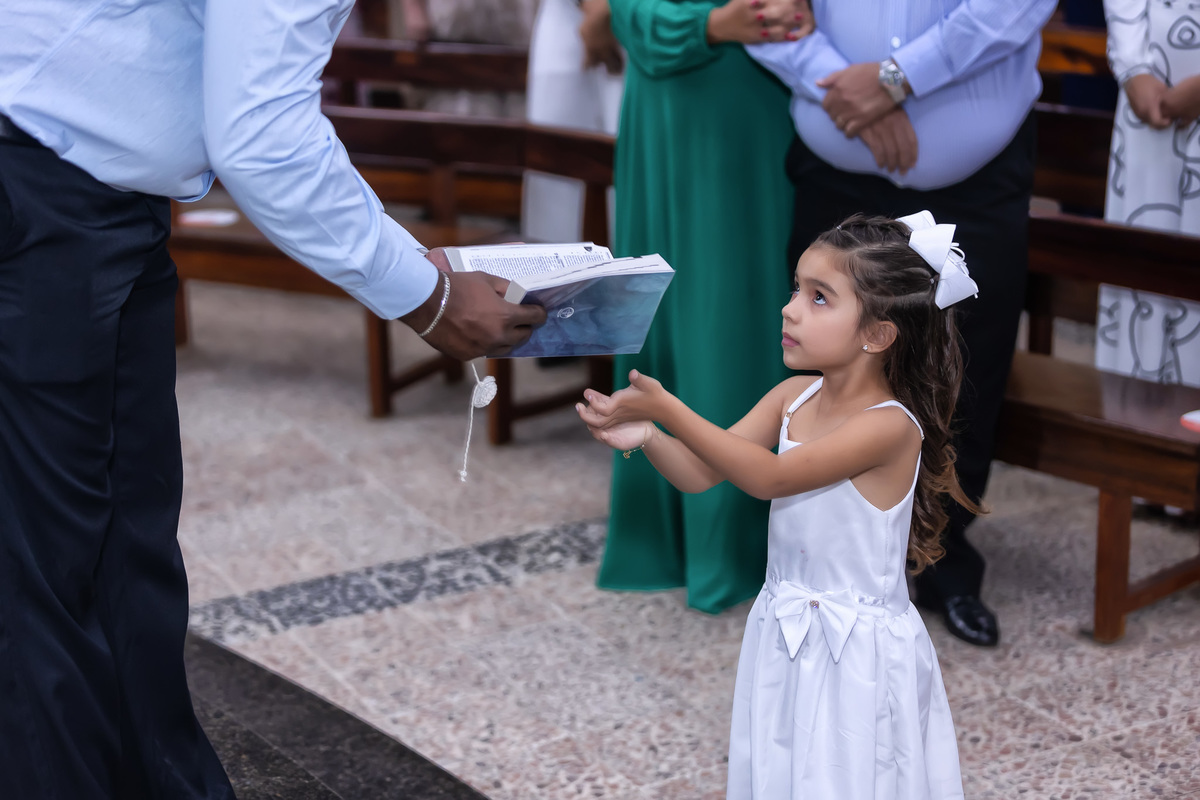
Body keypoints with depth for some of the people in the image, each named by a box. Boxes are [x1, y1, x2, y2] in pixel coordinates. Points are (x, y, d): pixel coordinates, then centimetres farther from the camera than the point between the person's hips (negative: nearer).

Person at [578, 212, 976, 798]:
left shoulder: (891, 425, -22)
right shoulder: (794, 396, 0)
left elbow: (770, 477, -27)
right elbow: (702, 473, -2)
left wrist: (668, 409, -31)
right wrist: (645, 437, -23)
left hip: (858, 652, -7)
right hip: (783, 638, 7)